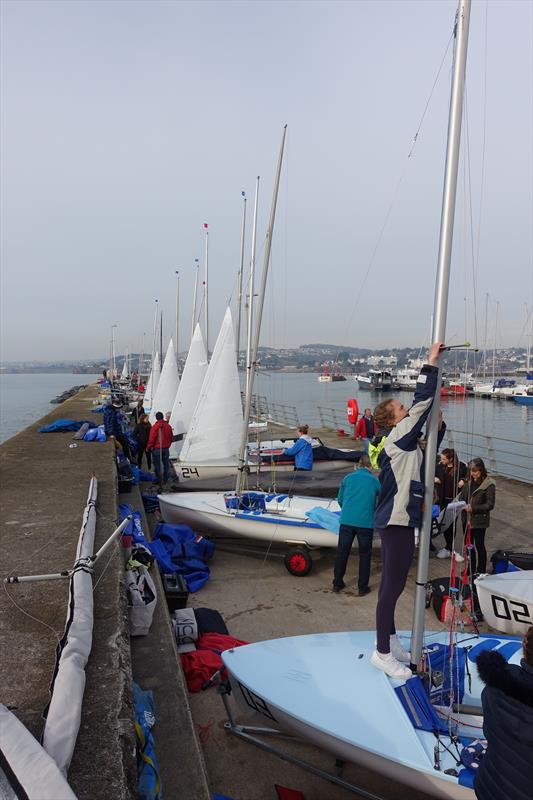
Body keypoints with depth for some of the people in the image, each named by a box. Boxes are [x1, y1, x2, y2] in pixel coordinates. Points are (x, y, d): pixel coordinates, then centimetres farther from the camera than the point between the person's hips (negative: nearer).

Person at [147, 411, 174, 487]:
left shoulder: (155, 426, -16)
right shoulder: (168, 426, 0)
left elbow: (151, 439, -14)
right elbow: (171, 438, 9)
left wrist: (148, 448, -2)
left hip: (157, 449, -5)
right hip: (166, 448, 5)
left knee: (157, 464, 4)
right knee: (166, 463, 15)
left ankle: (159, 480, 6)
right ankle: (165, 479, 23)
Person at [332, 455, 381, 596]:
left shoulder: (348, 477, 12)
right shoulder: (375, 481, 8)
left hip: (346, 521, 2)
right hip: (366, 522, -2)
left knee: (342, 552, 12)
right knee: (365, 555, 10)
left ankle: (337, 584, 21)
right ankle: (362, 588, 15)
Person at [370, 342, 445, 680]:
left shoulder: (400, 442, 12)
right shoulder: (399, 436, -14)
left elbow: (427, 451, 30)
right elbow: (422, 401, -19)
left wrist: (438, 425, 15)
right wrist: (432, 363, -11)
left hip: (396, 521, 10)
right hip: (397, 522, -10)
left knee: (393, 584, 19)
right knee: (393, 586, -1)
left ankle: (390, 641, 34)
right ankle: (383, 652, 11)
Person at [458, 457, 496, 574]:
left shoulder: (489, 485, -15)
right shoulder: (469, 481, 1)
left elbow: (490, 505, -14)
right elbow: (462, 496, 12)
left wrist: (473, 508, -21)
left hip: (479, 521, -6)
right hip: (467, 519, 6)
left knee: (479, 546, 5)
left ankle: (481, 571, 20)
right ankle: (471, 569, 33)